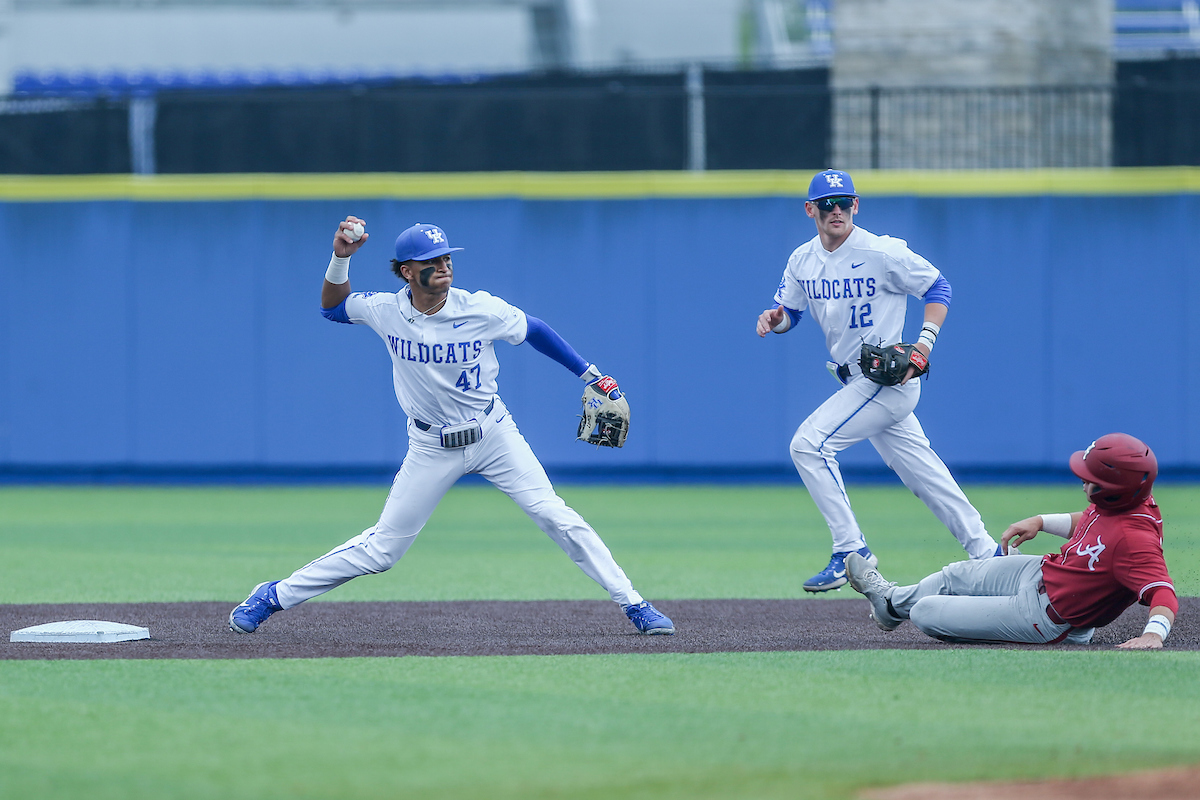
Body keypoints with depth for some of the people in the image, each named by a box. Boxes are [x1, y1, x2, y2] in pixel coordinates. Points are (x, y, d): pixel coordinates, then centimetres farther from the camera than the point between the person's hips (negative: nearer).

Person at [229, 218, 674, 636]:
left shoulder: (483, 311, -15)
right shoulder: (386, 311, -10)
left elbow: (535, 332, 1)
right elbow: (333, 306, 8)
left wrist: (591, 376, 3)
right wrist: (341, 258, -10)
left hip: (494, 435, 0)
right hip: (432, 447, 0)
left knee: (554, 516, -13)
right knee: (381, 549, -1)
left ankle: (632, 604, -6)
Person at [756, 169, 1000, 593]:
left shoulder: (883, 252, -15)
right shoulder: (802, 260, 4)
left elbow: (938, 287, -6)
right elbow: (789, 310, 14)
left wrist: (925, 343, -18)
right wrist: (775, 317, -10)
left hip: (888, 379, -8)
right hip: (856, 380, 8)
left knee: (809, 444, -18)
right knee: (923, 475, 12)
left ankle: (851, 550, -13)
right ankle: (985, 551, 22)